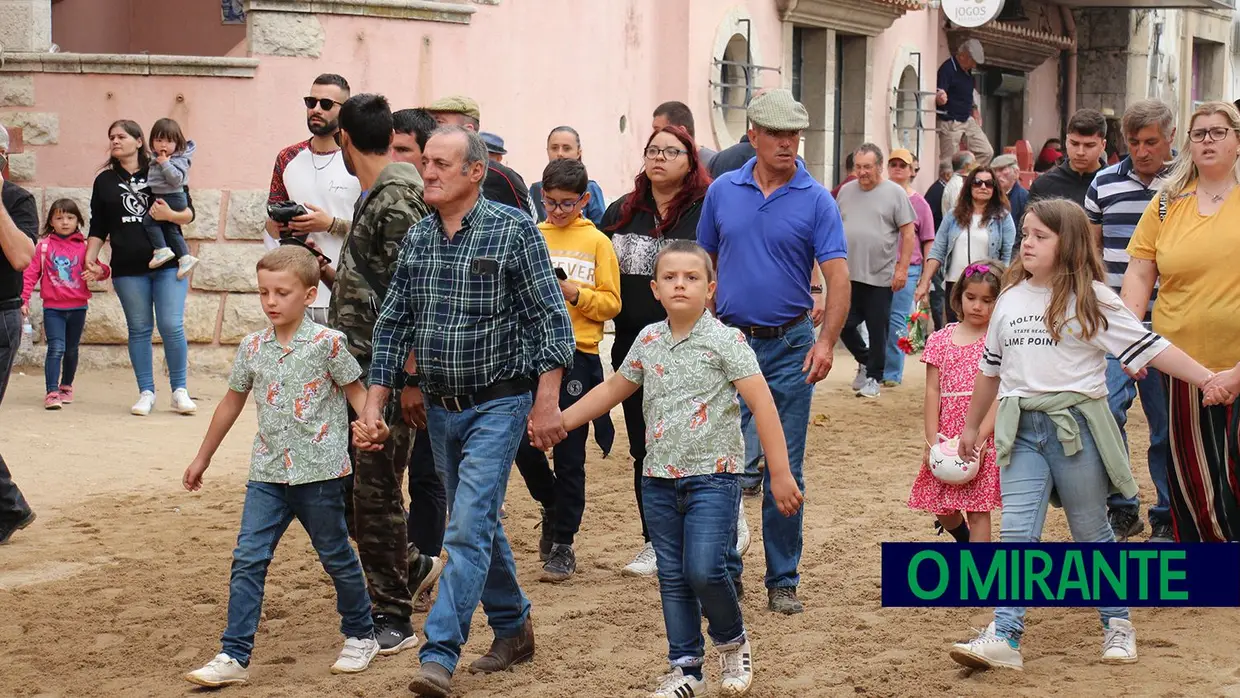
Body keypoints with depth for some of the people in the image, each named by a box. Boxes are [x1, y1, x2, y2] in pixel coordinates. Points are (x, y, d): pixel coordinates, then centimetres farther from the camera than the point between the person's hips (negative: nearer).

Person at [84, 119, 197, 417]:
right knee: (139, 329, 5)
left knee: (172, 326, -8)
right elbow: (98, 227, 14)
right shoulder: (105, 180, 12)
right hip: (128, 268, 2)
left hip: (168, 262, -2)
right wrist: (90, 258, 4)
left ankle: (180, 391, 3)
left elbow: (189, 212, 5)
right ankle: (146, 392, 12)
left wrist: (169, 214, -14)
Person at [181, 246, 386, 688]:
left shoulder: (327, 343, -7)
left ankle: (360, 636, 29)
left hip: (319, 470, -4)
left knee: (335, 557, 9)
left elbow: (355, 390, 1)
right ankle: (234, 656, -4)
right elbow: (232, 402, 17)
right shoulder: (253, 347, 6)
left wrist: (370, 424, -20)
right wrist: (202, 458, 23)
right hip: (268, 472, 4)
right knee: (247, 560, -5)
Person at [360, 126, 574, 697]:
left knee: (468, 527, -13)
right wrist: (375, 402, 4)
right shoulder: (417, 238, 5)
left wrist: (545, 404, -15)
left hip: (498, 404, -6)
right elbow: (393, 324, 10)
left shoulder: (513, 230, -11)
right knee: (478, 525, 16)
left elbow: (551, 319, -11)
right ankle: (513, 629, 32)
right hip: (440, 407, 6)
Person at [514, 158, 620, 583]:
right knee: (522, 445, 1)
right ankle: (554, 508, 28)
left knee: (569, 455, 0)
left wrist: (575, 293, -16)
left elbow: (611, 303, -1)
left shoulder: (596, 243, 2)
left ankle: (563, 545, 9)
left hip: (576, 354, -3)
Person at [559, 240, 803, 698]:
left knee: (704, 570, -15)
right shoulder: (648, 341, 7)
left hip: (712, 475, -5)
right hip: (660, 477, 5)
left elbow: (763, 406, -11)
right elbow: (613, 390, 22)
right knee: (672, 576, 9)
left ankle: (732, 642, 13)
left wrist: (780, 474, -15)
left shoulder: (724, 340, -8)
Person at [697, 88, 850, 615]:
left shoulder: (816, 201, -3)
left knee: (785, 471, 4)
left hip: (790, 347, -1)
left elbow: (838, 277, -10)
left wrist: (826, 342, -23)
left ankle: (782, 581, 13)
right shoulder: (723, 192, 5)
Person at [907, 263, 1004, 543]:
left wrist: (979, 438, -18)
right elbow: (933, 392, 3)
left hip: (983, 438, -3)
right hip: (947, 438, 3)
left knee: (978, 510, -2)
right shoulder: (940, 340, 6)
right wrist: (931, 439, -6)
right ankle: (963, 537, 44)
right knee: (943, 510, 12)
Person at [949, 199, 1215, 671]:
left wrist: (1207, 379, -18)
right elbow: (991, 366, 22)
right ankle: (1004, 638, -8)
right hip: (1021, 428, 3)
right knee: (1017, 533, -5)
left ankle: (1117, 623, 25)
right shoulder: (1010, 299, 11)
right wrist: (972, 425, 28)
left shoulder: (1090, 299, -4)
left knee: (1092, 531, 8)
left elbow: (1148, 347, -9)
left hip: (1076, 424, -3)